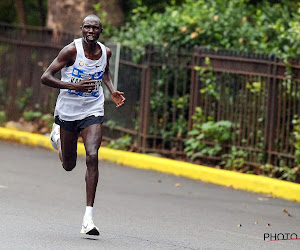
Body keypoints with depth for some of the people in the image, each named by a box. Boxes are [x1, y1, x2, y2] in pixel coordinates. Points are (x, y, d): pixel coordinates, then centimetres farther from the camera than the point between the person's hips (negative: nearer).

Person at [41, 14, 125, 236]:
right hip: (68, 111, -1)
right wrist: (73, 86, -30)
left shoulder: (105, 52, -2)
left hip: (92, 112, 2)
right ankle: (57, 136, 49)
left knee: (92, 157, -20)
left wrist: (112, 91, 4)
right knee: (69, 165, 12)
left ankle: (89, 216, -19)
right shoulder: (72, 51, -15)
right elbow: (45, 77, -17)